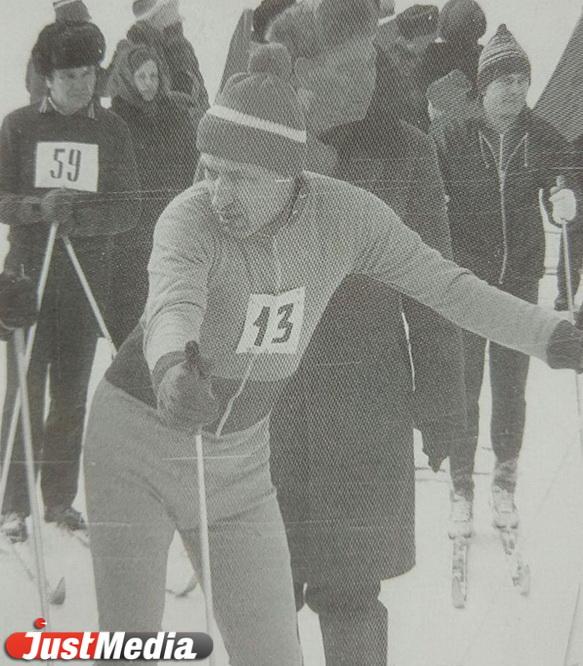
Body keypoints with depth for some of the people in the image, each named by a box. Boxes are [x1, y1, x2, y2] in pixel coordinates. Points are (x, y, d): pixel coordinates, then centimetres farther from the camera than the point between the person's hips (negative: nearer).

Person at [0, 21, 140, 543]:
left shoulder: (112, 131, 6)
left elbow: (128, 209, 0)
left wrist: (76, 216, -16)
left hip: (87, 278, 1)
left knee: (72, 392, 5)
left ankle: (61, 496, 17)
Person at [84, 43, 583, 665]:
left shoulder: (347, 215, -15)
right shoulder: (190, 216, -25)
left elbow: (446, 285, -6)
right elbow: (174, 301, -44)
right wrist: (173, 369, -66)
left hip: (238, 459, 3)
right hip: (136, 443, -2)